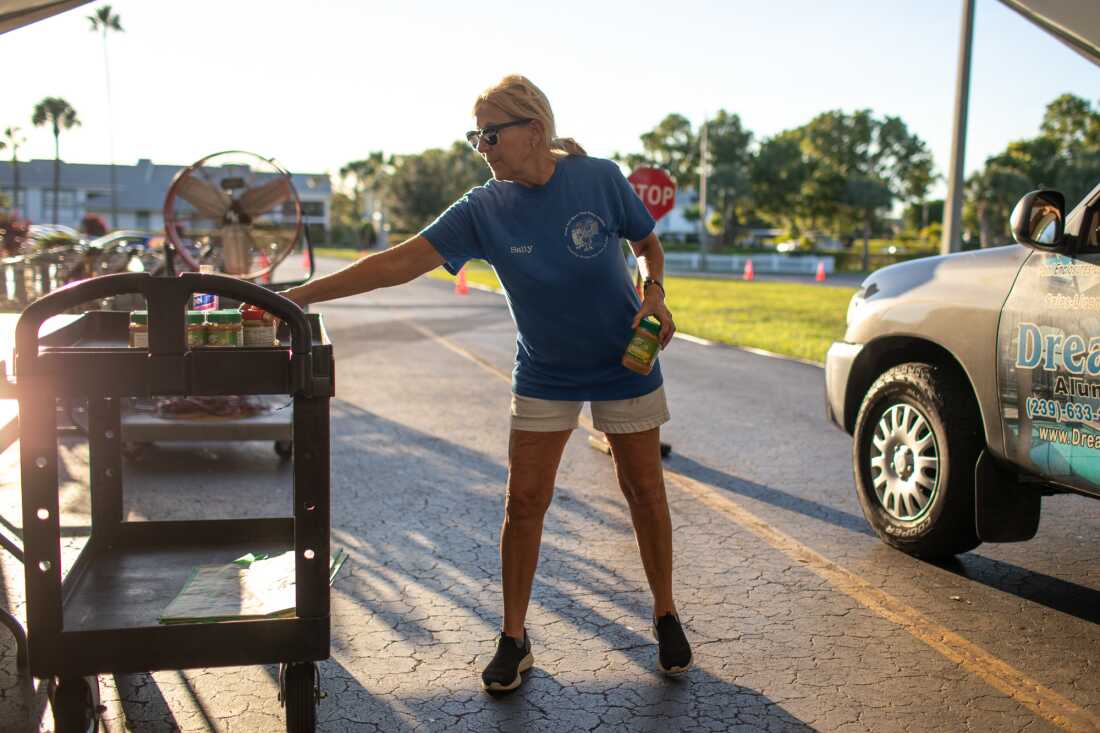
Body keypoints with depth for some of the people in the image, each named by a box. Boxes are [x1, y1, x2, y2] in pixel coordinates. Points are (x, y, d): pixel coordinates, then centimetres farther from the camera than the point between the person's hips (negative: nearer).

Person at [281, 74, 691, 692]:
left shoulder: (600, 178, -14)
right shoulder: (483, 209, -12)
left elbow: (650, 244, 3)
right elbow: (400, 262, -19)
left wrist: (655, 293, -17)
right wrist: (298, 296, -24)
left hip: (625, 365, -1)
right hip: (544, 375, 1)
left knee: (645, 491, 6)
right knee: (524, 502, -1)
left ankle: (667, 617, 29)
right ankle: (514, 640, 17)